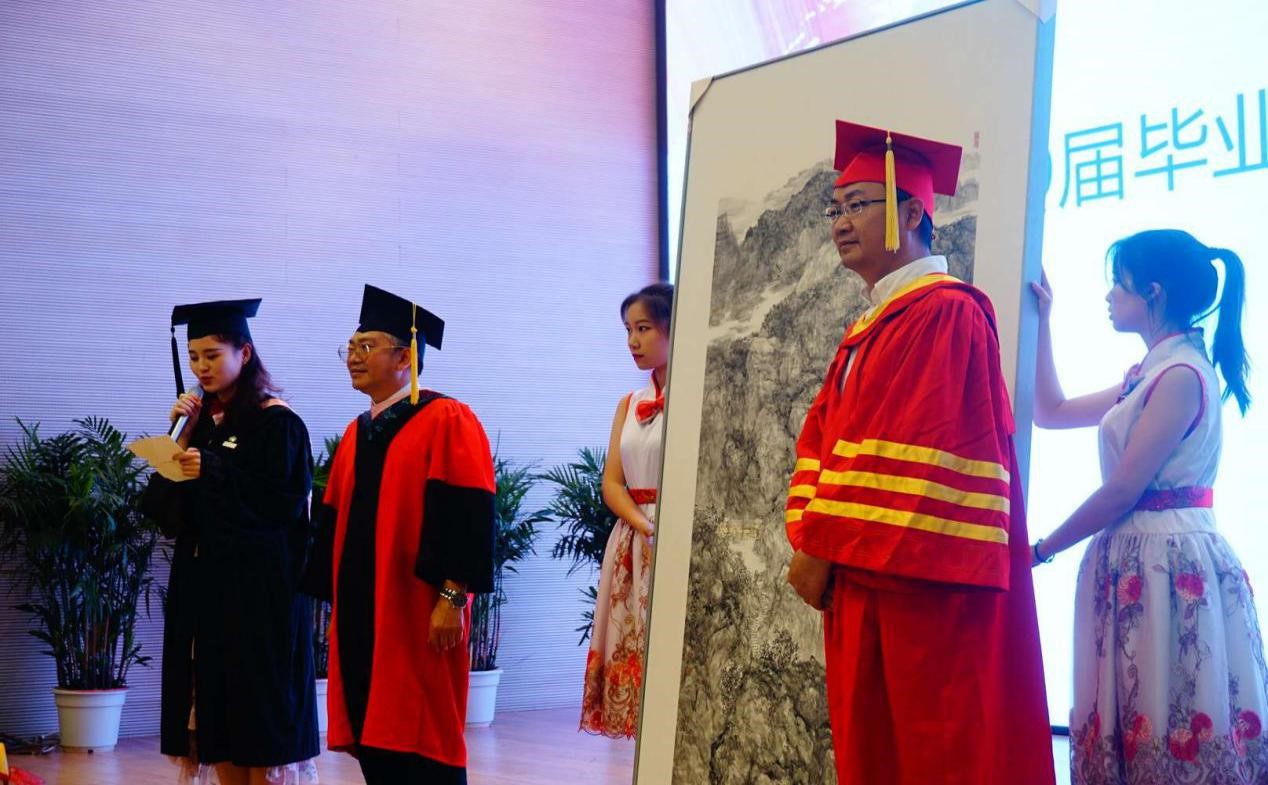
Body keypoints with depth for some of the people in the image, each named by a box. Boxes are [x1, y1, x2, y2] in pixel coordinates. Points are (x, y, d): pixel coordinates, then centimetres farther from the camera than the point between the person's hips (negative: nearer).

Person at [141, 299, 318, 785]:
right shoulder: (201, 419, 12)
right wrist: (181, 435, -4)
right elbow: (164, 506, 7)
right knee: (216, 711, 7)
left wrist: (213, 471, -19)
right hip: (203, 582, 7)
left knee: (258, 709, -3)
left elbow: (285, 499, -14)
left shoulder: (275, 420, -7)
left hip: (258, 585, -7)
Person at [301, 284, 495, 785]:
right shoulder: (356, 435, 15)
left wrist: (452, 598, -21)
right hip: (361, 614, 7)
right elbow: (335, 524, 18)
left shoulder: (446, 420, -7)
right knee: (373, 743, 9)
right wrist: (336, 605, 15)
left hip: (418, 613, -7)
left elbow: (466, 515, -15)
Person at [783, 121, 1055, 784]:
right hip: (859, 580, 9)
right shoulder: (868, 330, 20)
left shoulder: (945, 312, -11)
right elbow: (821, 438, 16)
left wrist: (824, 546, -15)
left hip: (923, 583, -9)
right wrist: (811, 543, 2)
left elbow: (912, 452, -19)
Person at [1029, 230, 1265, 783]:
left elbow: (1122, 491, -17)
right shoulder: (1150, 374, 14)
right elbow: (1051, 412, 23)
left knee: (1174, 731, -3)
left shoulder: (1182, 374, -15)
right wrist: (1042, 318, 22)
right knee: (1137, 722, 11)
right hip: (1138, 558, 9)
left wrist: (1041, 550, -6)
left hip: (1168, 559, -9)